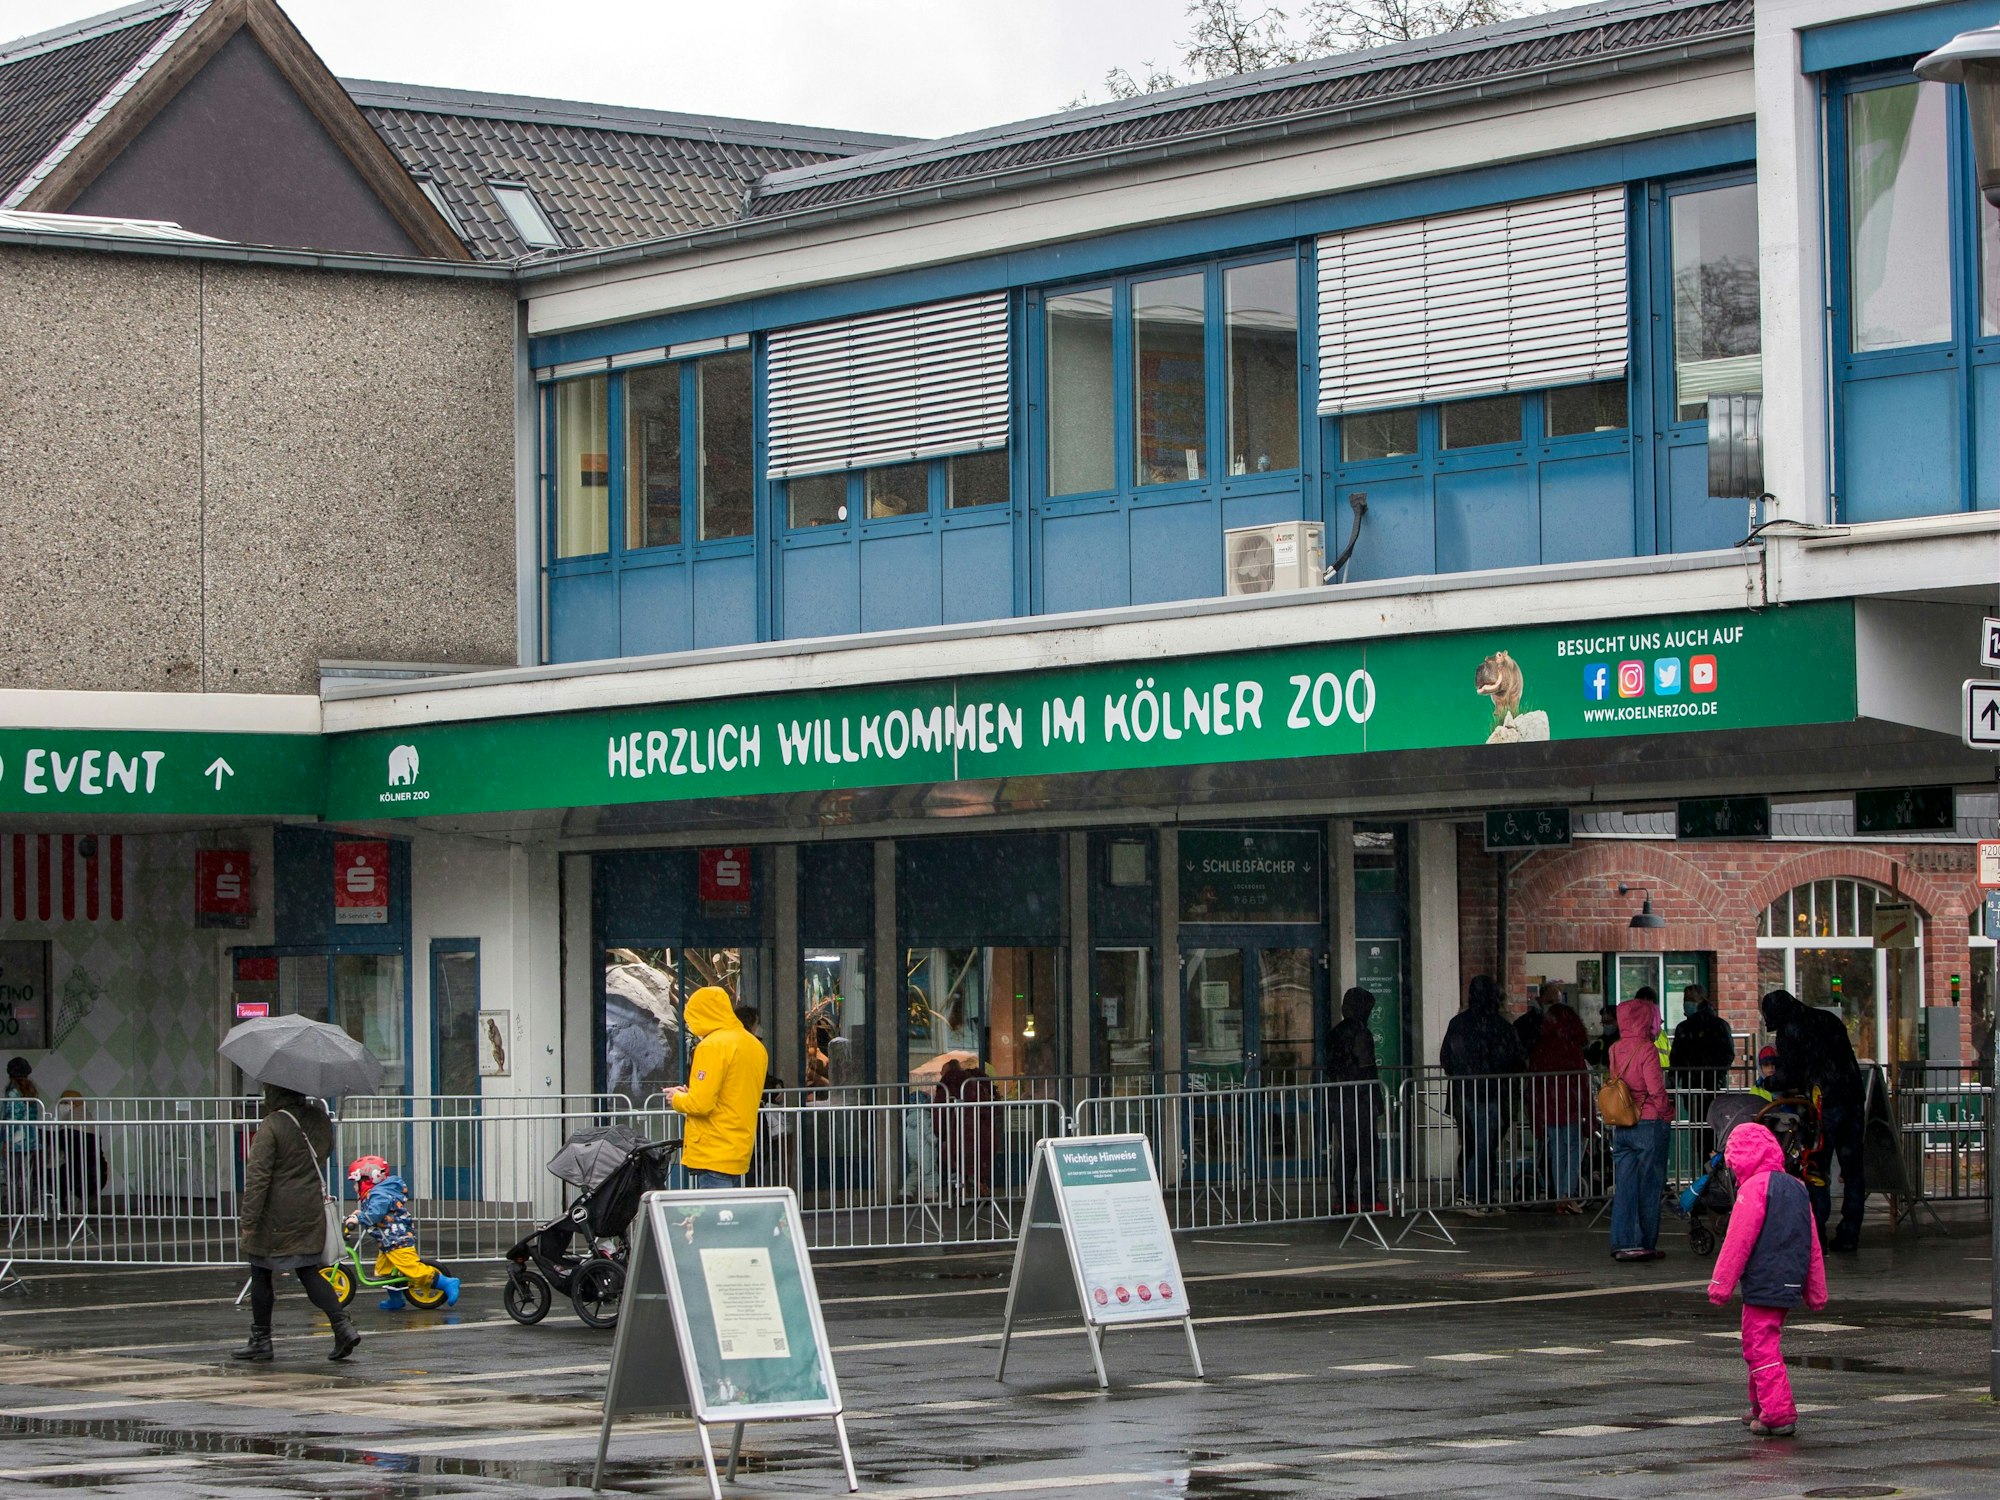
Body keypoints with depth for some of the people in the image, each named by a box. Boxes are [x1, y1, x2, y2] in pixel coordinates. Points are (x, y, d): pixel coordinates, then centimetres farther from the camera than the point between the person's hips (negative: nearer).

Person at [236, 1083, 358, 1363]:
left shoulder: (271, 1126, -17)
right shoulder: (318, 1117, 3)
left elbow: (258, 1175, -19)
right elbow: (326, 1151, 21)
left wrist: (248, 1220, -18)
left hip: (276, 1218, -6)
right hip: (312, 1211, 6)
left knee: (261, 1273, 8)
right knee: (310, 1272, 11)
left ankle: (261, 1340, 14)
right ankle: (342, 1326, -6)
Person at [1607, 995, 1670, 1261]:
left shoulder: (1615, 1049, 4)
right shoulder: (1647, 1049, -14)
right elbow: (1656, 1089, -15)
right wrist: (1666, 1112, 0)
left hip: (1621, 1127, 6)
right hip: (1649, 1124, -5)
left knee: (1623, 1186, 7)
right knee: (1649, 1186, 4)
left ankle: (1623, 1243, 5)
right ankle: (1645, 1245, 8)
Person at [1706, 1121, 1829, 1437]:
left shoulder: (1755, 1187, -12)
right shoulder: (1796, 1188, 15)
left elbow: (1737, 1242, -14)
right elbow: (1813, 1246, 18)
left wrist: (1720, 1285, -9)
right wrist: (1816, 1292, 23)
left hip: (1762, 1285, -9)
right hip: (1789, 1282, 9)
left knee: (1760, 1347, -6)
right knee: (1764, 1344, 21)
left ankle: (1779, 1414, -12)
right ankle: (1761, 1407, 30)